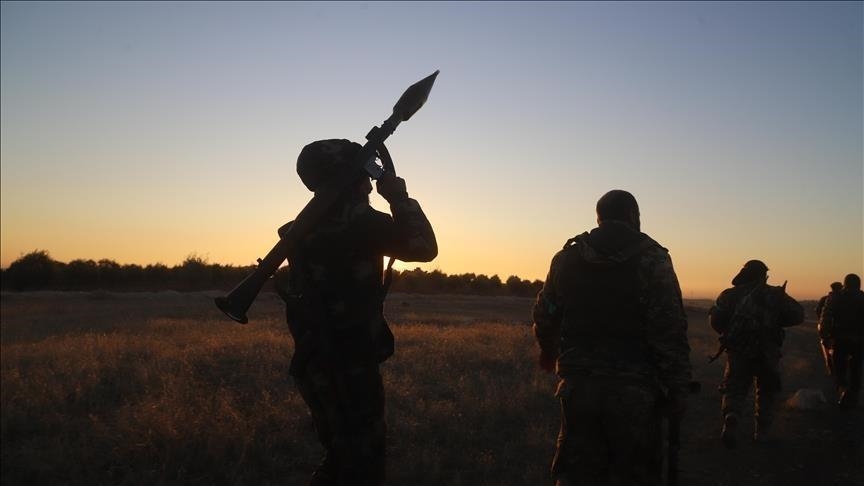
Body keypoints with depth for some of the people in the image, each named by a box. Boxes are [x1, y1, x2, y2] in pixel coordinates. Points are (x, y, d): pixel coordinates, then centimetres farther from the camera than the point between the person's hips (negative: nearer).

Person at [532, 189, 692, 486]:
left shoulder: (566, 258, 6)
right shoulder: (651, 260, -7)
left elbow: (545, 316, 16)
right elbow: (670, 331, -13)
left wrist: (548, 352, 34)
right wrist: (677, 389, -7)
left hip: (578, 386, 4)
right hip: (633, 391, -3)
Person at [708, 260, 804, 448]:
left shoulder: (731, 294, 2)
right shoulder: (775, 294, 2)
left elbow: (715, 319, -6)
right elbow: (798, 315, -1)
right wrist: (775, 320, 13)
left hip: (738, 350, 0)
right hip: (768, 353, 0)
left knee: (735, 389, 7)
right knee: (766, 391, 18)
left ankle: (731, 417, -21)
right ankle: (762, 431, 20)